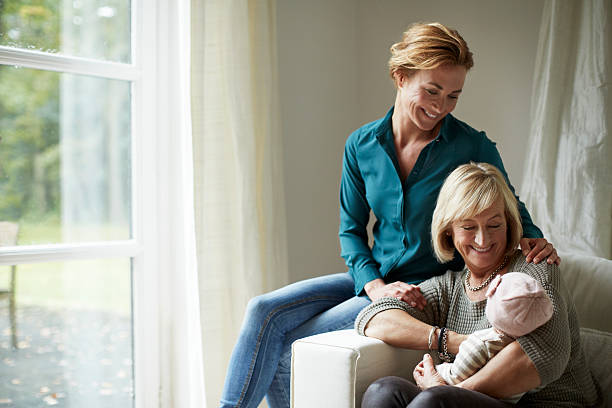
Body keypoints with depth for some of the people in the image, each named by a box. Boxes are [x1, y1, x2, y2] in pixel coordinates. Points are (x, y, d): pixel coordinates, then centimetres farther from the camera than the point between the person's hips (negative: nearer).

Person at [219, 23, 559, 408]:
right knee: (264, 311, -14)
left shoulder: (474, 148, -9)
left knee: (289, 349, -15)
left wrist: (533, 238, -17)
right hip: (371, 278, 5)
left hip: (427, 290, -4)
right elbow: (351, 229, 7)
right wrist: (375, 285, -10)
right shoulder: (362, 144, 1)